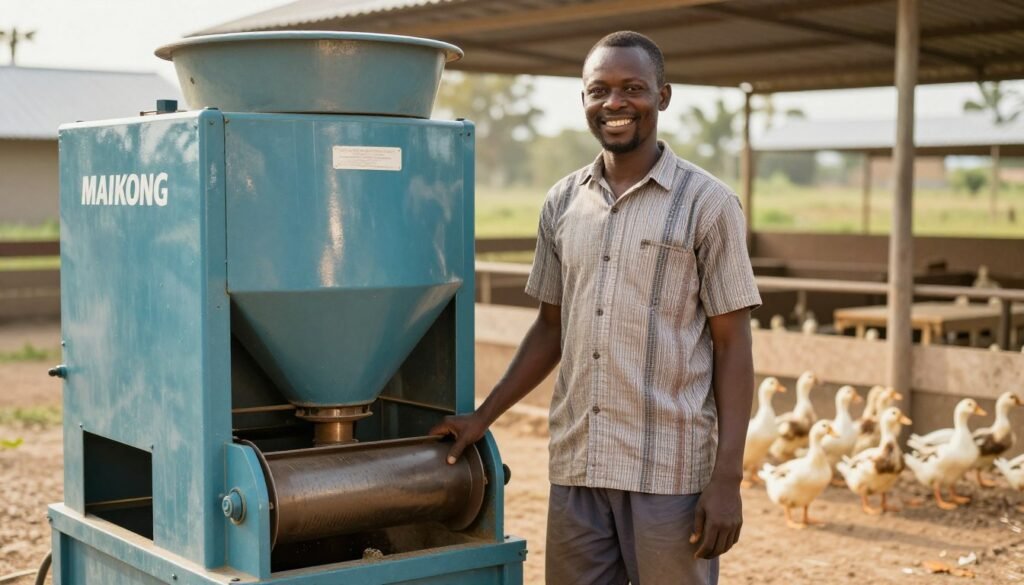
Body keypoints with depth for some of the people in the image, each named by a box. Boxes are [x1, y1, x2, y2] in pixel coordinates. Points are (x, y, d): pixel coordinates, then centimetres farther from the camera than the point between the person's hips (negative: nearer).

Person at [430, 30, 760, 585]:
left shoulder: (707, 203, -4)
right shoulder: (562, 203, 8)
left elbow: (732, 345, -5)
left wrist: (727, 478, -10)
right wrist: (482, 416, 10)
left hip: (670, 473, -4)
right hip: (575, 467, 4)